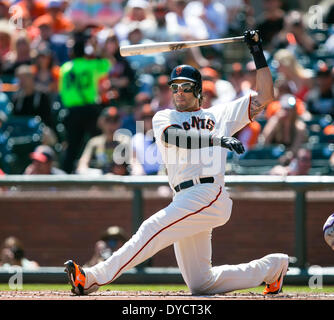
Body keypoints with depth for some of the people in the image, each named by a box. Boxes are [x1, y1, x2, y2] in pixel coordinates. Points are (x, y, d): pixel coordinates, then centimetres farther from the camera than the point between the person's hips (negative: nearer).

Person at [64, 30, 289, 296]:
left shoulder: (220, 114, 18)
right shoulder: (164, 117, 20)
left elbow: (265, 97, 18)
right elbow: (172, 137, -4)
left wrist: (257, 52, 13)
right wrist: (217, 139, -19)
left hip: (209, 193, -5)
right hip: (185, 201, 5)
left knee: (154, 228, -26)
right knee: (200, 283, 5)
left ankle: (94, 277, -32)